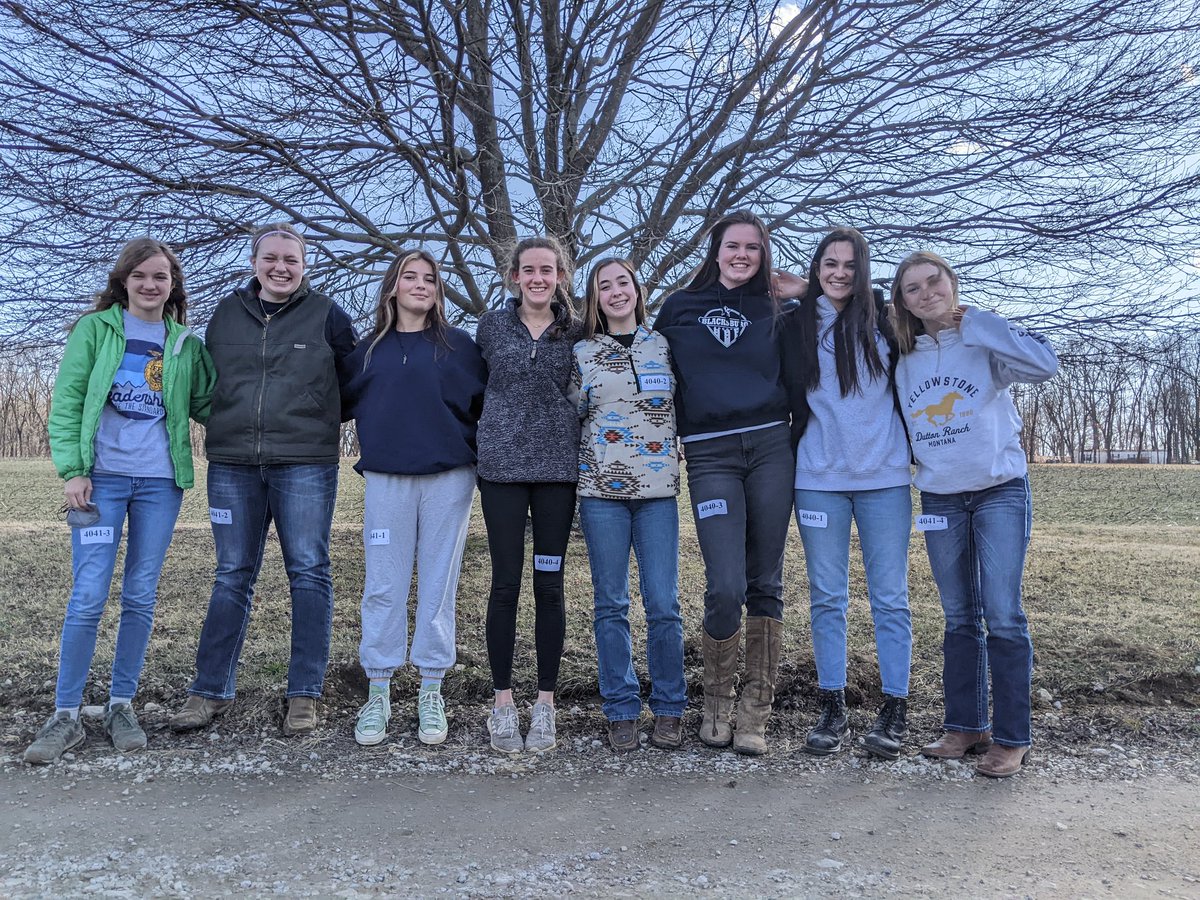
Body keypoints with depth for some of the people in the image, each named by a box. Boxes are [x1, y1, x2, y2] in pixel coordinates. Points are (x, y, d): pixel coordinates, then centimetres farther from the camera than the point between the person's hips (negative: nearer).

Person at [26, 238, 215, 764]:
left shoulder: (186, 344, 11)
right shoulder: (95, 329, 5)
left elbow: (206, 404, 15)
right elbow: (67, 401, 1)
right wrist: (72, 469, -8)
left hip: (160, 481, 2)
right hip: (102, 478, -2)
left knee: (141, 597, 6)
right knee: (88, 597, -5)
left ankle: (121, 706, 18)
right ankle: (66, 716, 8)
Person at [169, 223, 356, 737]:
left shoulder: (326, 315, 2)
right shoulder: (226, 313, 11)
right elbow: (205, 382, 22)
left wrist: (317, 419, 5)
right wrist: (225, 424, 13)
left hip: (306, 464, -3)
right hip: (232, 464, 3)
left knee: (309, 573, 1)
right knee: (232, 576, 8)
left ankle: (305, 694, 10)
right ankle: (211, 691, 18)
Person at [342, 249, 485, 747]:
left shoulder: (459, 345, 7)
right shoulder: (369, 349, 11)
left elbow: (485, 403, 7)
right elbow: (342, 404, 18)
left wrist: (475, 450, 0)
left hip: (449, 477, -1)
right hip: (386, 478, 1)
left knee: (438, 585, 4)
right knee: (383, 587, 3)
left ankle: (431, 693, 14)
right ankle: (378, 693, 14)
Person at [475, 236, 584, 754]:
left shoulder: (575, 333, 7)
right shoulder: (491, 326, 6)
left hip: (558, 466, 1)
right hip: (502, 465, 0)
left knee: (550, 584, 3)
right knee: (505, 583, 1)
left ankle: (545, 702, 14)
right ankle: (502, 701, 13)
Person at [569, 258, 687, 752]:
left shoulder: (665, 346, 9)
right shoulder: (581, 354, 8)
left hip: (658, 489, 0)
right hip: (601, 490, 0)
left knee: (663, 604, -1)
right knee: (611, 604, 4)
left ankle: (669, 709, 15)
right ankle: (621, 710, 16)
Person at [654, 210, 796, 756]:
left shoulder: (774, 310, 14)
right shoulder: (679, 307, 12)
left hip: (770, 446, 2)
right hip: (709, 454, -2)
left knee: (765, 584, 2)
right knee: (725, 587, -11)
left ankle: (754, 712, 14)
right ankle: (717, 700, 13)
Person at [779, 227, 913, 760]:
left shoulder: (883, 319, 6)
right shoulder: (794, 326, 7)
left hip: (885, 477, 0)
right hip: (818, 480, 1)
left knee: (889, 596, 3)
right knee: (826, 597, 5)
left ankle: (894, 711, 13)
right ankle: (833, 710, 16)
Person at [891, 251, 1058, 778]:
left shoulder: (985, 342, -4)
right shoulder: (904, 361, 7)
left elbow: (1045, 365, -22)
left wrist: (973, 324, -17)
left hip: (1000, 491, -4)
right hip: (939, 500, 4)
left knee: (1003, 616, -6)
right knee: (960, 619, 10)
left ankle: (1011, 738, 3)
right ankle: (965, 726, 19)